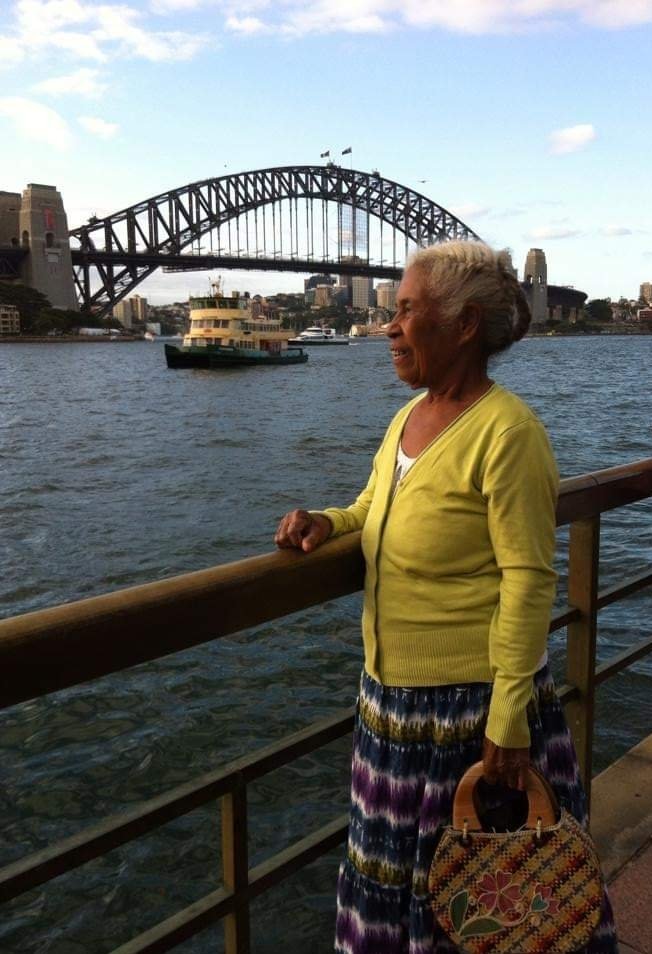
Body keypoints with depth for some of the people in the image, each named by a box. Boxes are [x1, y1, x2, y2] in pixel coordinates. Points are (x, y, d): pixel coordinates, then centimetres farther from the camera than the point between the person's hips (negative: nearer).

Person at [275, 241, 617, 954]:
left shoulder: (506, 432, -18)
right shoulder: (410, 415, 7)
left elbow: (529, 580, -20)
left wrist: (509, 720, -20)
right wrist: (327, 522, 0)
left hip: (471, 705, -8)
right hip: (392, 696, 8)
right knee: (390, 872, 22)